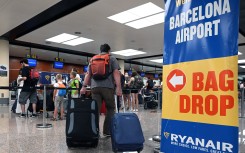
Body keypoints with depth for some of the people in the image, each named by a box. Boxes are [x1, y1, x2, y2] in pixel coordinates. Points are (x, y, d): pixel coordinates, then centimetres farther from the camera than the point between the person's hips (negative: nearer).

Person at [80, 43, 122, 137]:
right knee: (110, 108, 7)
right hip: (107, 87, -3)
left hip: (94, 87, 3)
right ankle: (107, 131, 5)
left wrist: (84, 87, 11)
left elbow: (88, 74, 15)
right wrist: (118, 87, -7)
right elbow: (116, 73, -1)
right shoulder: (112, 59, 12)